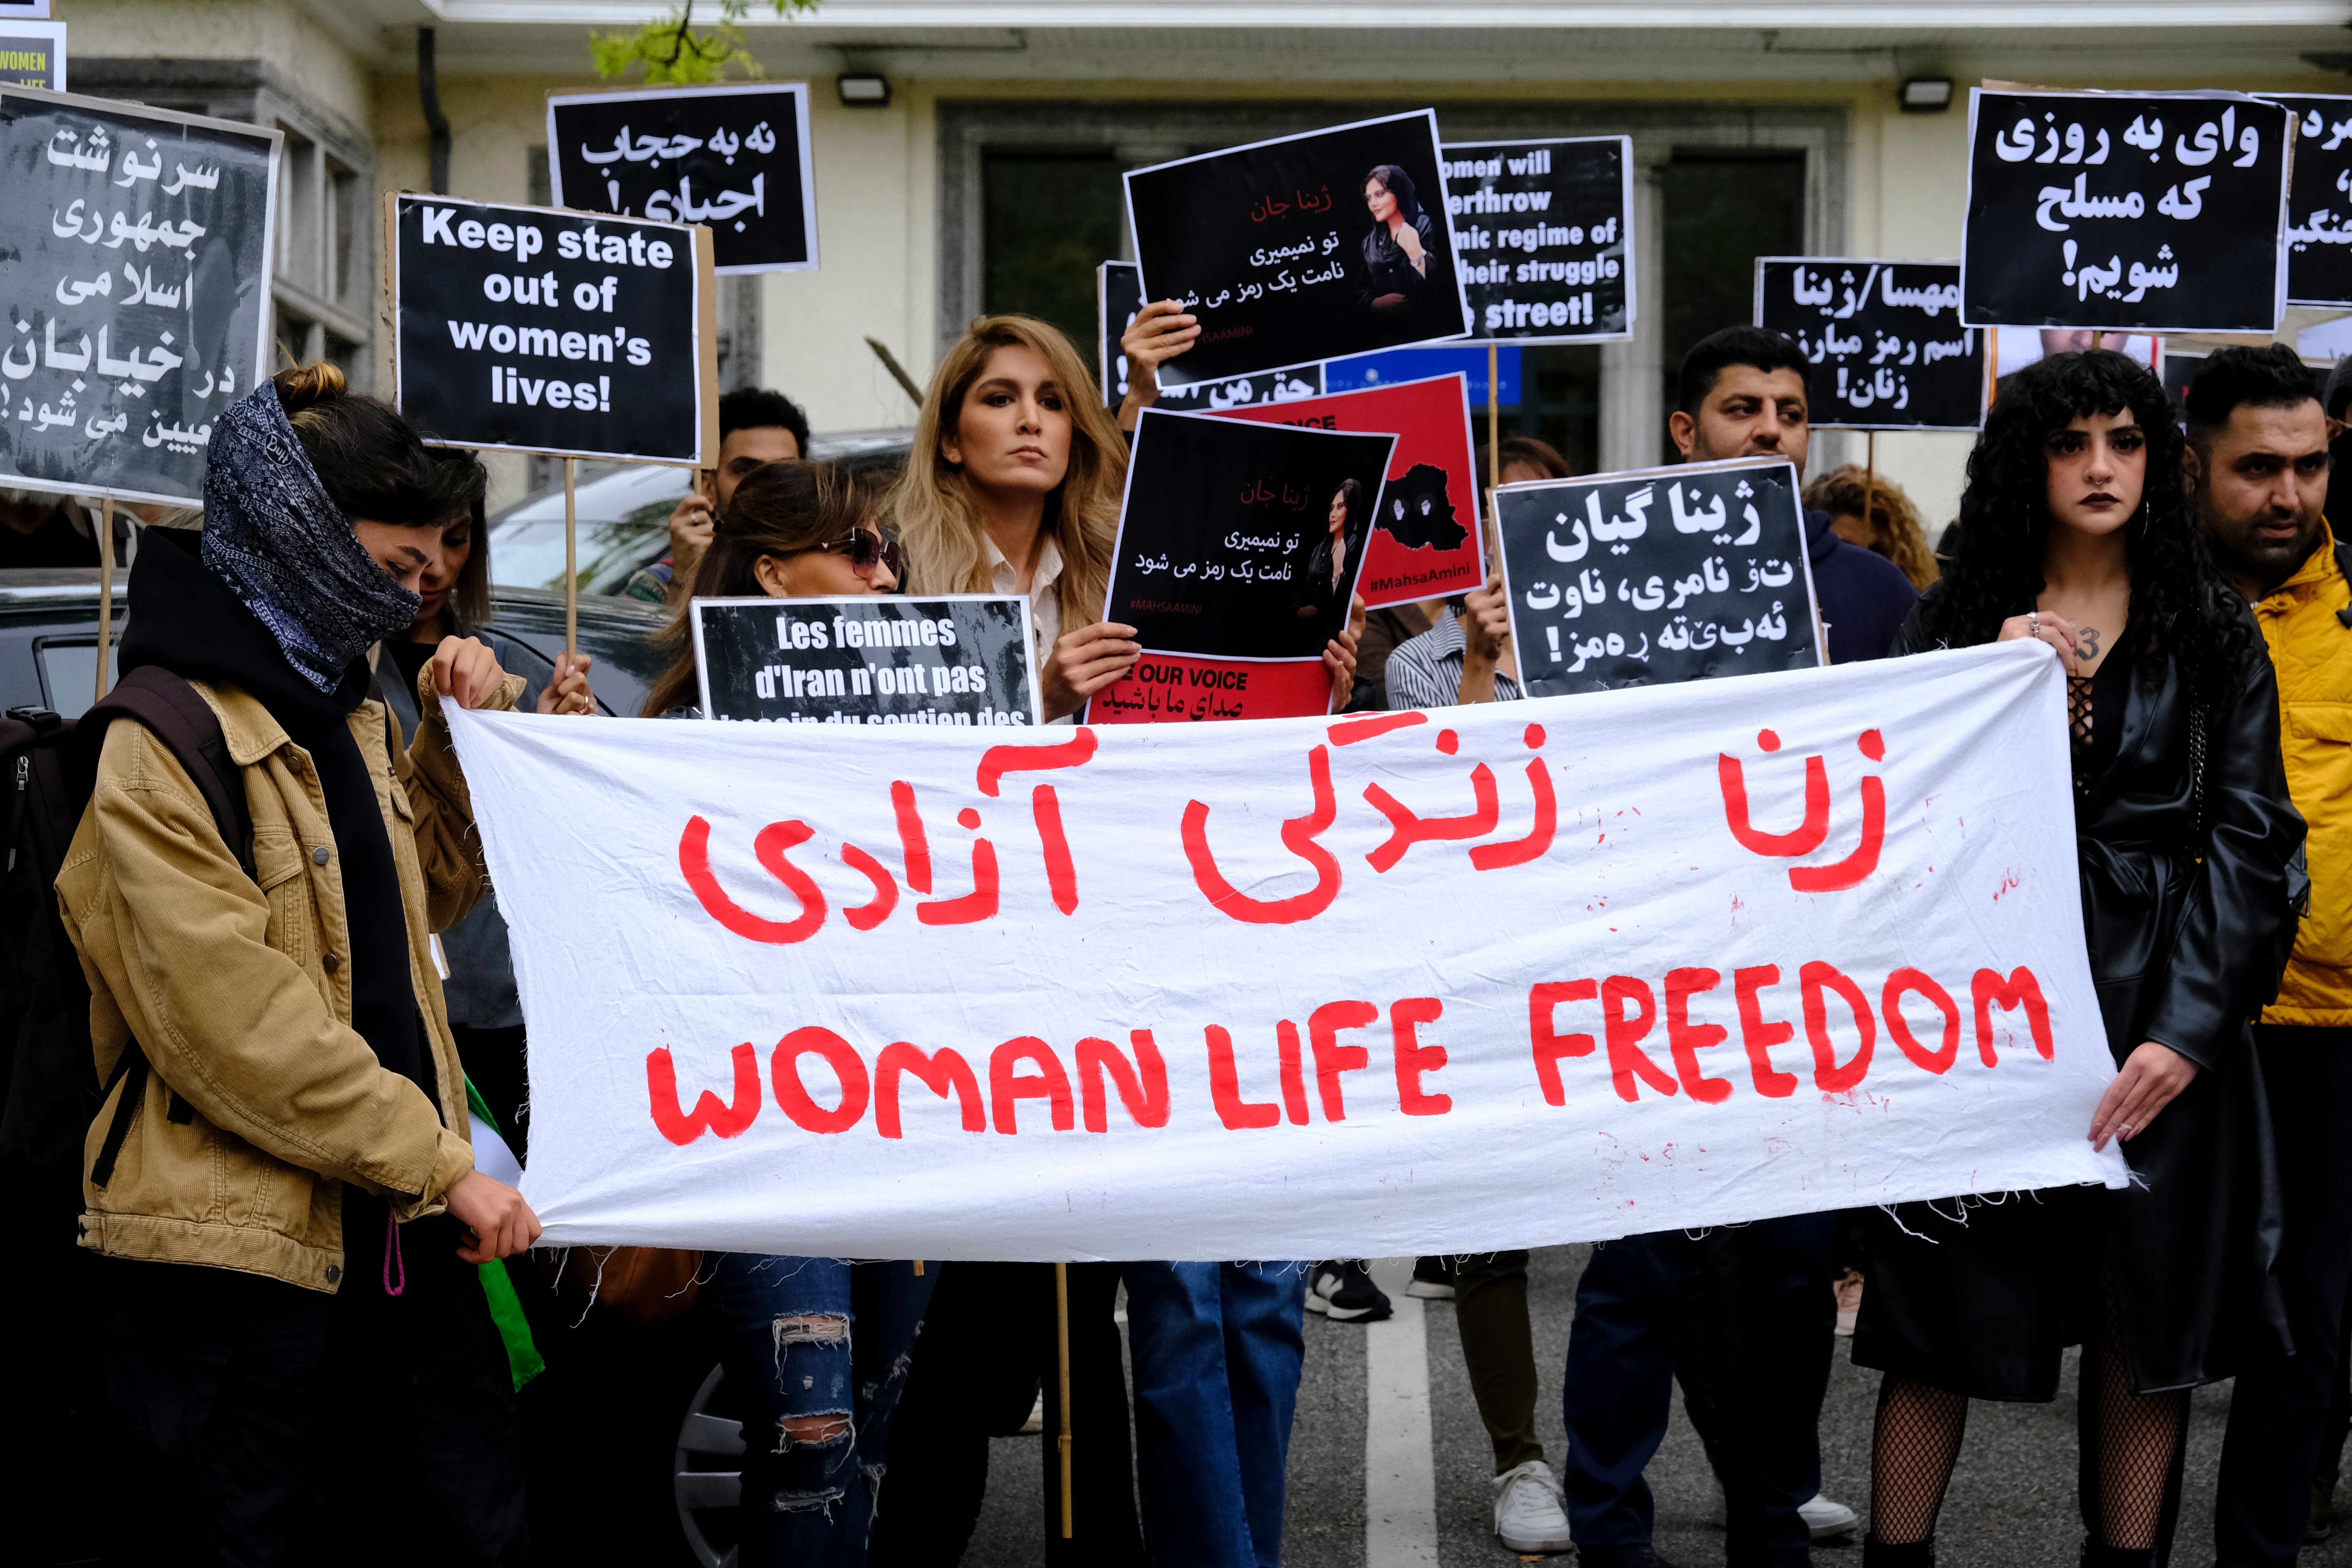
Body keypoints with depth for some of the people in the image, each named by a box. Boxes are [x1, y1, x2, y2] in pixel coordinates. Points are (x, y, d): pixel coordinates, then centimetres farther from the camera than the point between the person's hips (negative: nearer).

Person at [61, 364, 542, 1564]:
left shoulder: (338, 708, 12)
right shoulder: (164, 749, -16)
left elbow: (431, 887, 26)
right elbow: (239, 1025, -22)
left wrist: (466, 731, 10)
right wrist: (441, 1162, -18)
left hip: (394, 1223, 9)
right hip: (237, 1242, -8)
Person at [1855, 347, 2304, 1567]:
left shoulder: (2210, 631, 7)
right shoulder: (1955, 622, 7)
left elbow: (2248, 839, 1)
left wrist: (2188, 1029, -10)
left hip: (2160, 1008, 1)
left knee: (2148, 1311, 4)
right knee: (1948, 1300, 0)